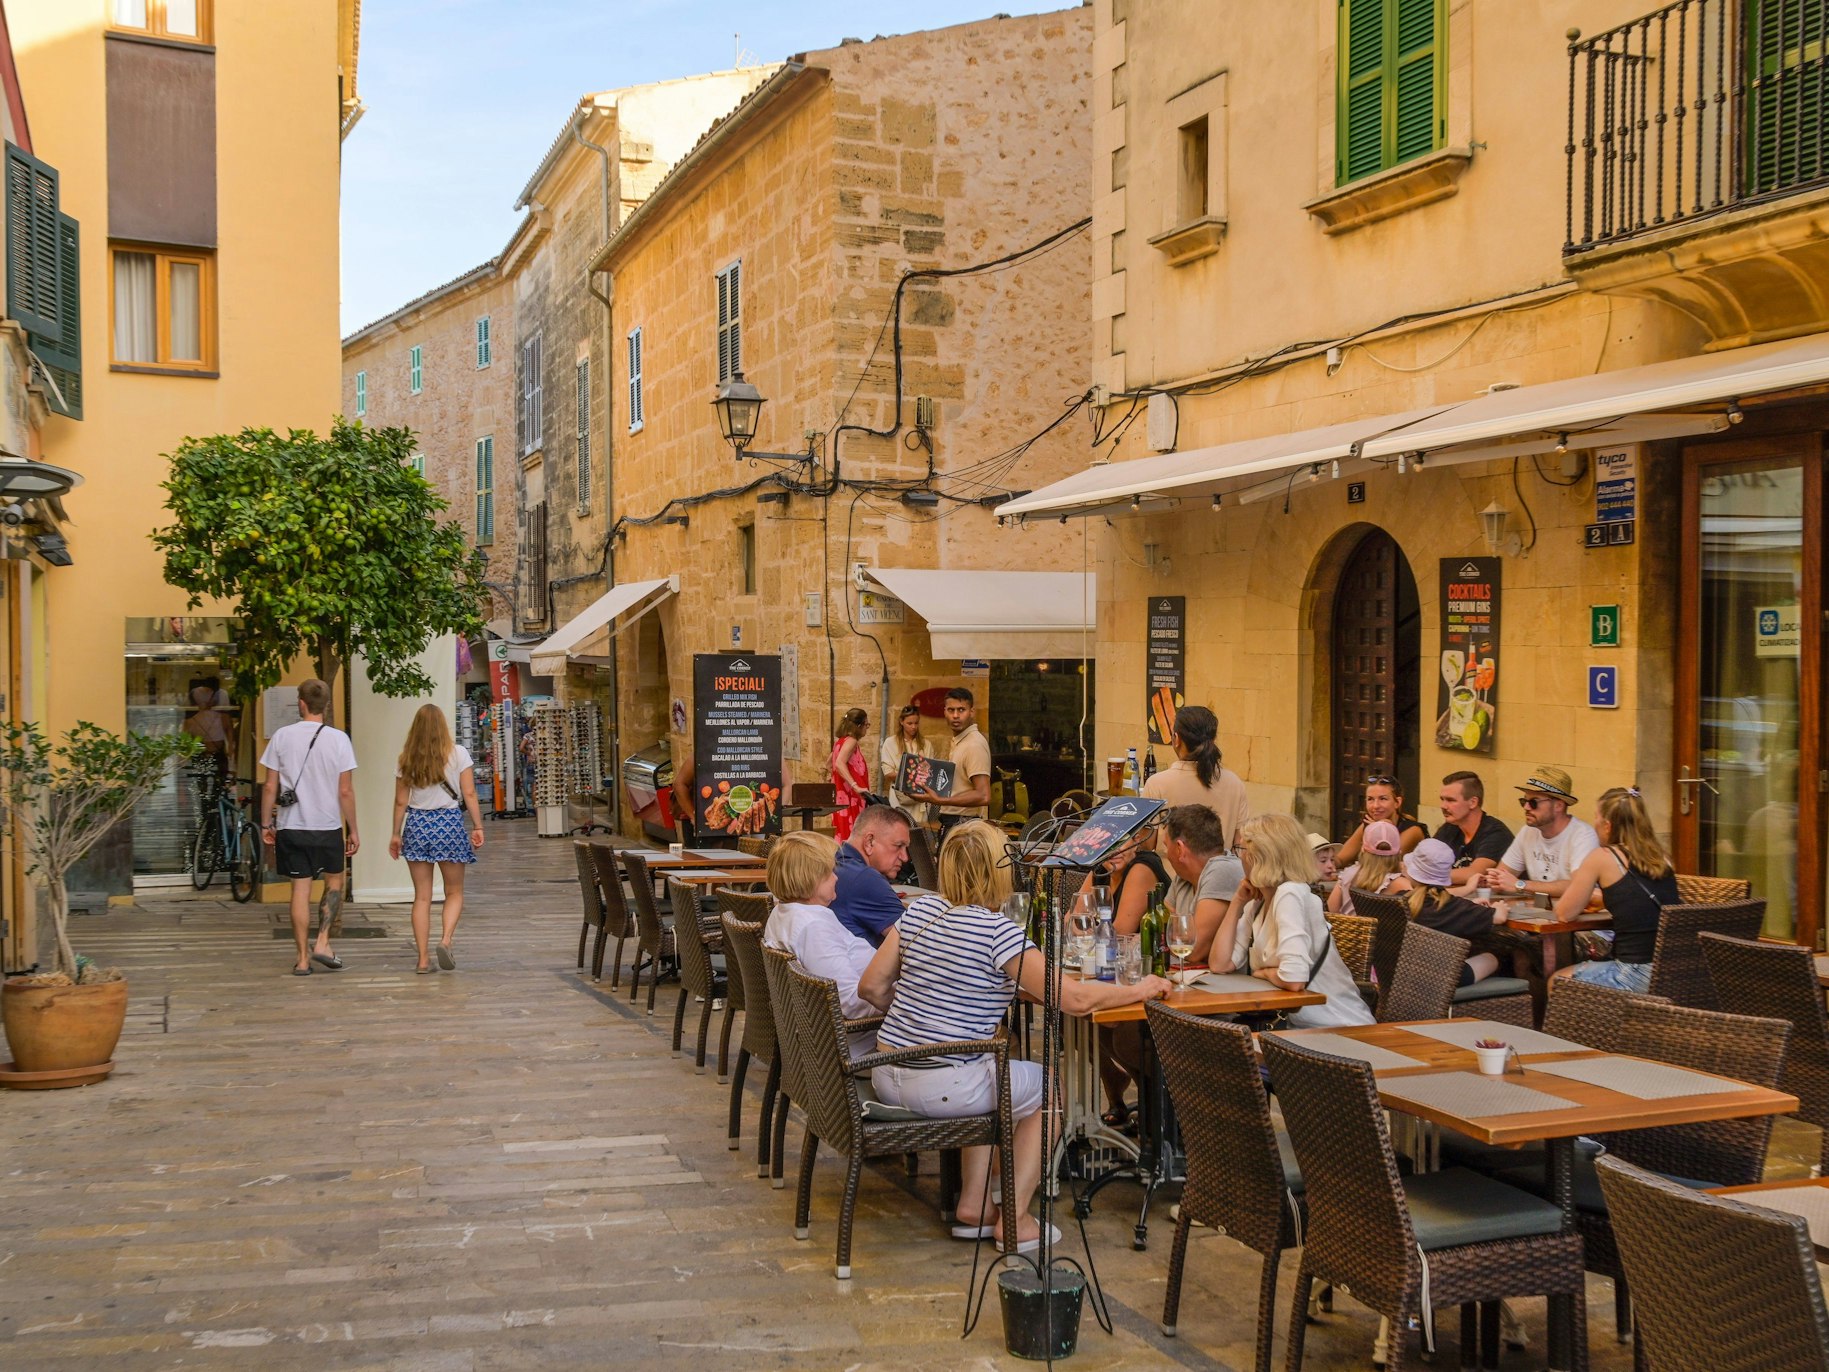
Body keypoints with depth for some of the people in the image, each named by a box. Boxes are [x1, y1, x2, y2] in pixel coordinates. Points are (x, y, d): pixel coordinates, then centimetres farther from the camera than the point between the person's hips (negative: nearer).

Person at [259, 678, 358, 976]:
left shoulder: (282, 737, -3)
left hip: (291, 826, 1)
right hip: (328, 826, -1)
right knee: (334, 882, 18)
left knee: (300, 889, 5)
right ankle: (323, 943, 6)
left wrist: (266, 823, 11)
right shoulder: (338, 739, -6)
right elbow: (346, 791, -6)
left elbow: (270, 787, -1)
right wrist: (353, 830, 3)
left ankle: (303, 958, 8)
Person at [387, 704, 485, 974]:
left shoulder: (406, 759, 3)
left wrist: (396, 834, 13)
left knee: (422, 896, 7)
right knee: (454, 892, 11)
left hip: (416, 825, 2)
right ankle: (446, 939, -13)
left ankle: (423, 958, 4)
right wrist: (477, 827, -1)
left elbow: (401, 801, 5)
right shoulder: (458, 753, -4)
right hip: (449, 824, -2)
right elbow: (469, 794, -6)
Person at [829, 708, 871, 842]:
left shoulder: (840, 741, 15)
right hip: (851, 799, -9)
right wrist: (856, 786, -32)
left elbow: (829, 765, 25)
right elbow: (839, 763, -27)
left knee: (844, 837, 9)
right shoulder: (851, 741, -11)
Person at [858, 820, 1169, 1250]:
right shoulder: (999, 932, -16)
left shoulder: (917, 913, 4)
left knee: (994, 1080, 34)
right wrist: (1139, 990, -1)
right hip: (941, 1086, -7)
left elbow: (871, 987, 9)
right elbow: (1073, 998, -16)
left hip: (887, 1077, 7)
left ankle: (974, 1206, 30)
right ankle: (1014, 1219, 16)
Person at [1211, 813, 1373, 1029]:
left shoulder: (1290, 894, -18)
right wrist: (1238, 902, 1)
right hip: (1298, 1024, 7)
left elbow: (1293, 979, -29)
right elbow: (1220, 964, 1)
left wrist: (1262, 972, -8)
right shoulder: (1259, 904, 8)